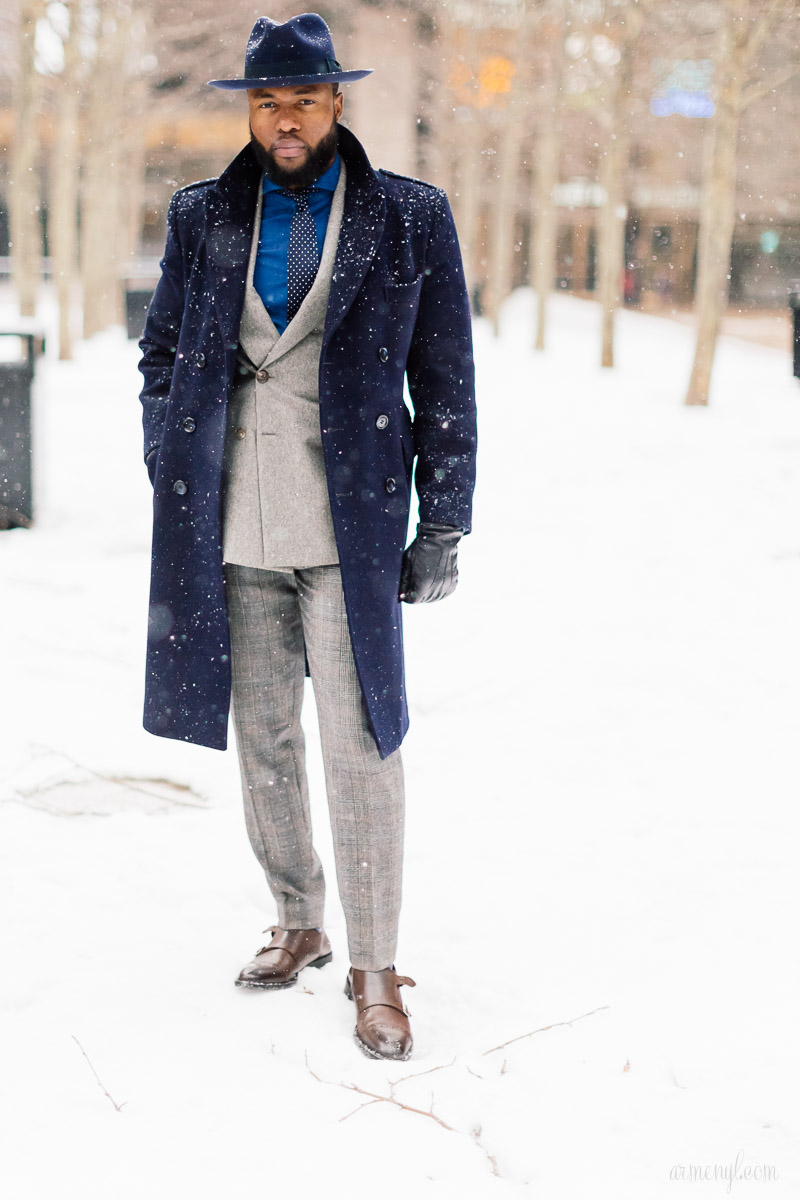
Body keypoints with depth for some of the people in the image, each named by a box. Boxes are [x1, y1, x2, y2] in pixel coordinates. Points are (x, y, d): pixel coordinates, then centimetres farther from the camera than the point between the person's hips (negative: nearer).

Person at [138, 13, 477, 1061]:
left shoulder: (411, 220, 2)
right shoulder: (204, 218, 9)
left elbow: (446, 385, 4)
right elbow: (163, 354, 17)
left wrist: (443, 525, 0)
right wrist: (174, 482, 6)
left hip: (351, 530, -3)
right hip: (235, 532, 3)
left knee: (361, 749, -4)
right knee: (262, 739, 12)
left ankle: (374, 968, 8)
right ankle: (298, 923, 31)